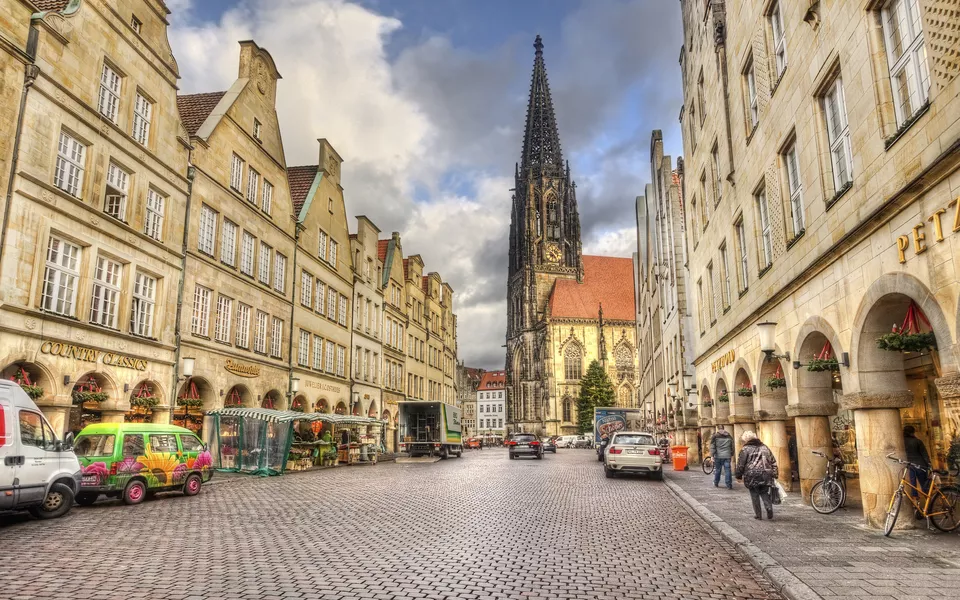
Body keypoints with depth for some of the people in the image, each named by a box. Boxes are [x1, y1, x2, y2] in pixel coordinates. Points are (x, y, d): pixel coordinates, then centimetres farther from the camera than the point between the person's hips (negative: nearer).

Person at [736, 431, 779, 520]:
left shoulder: (745, 449, -1)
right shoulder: (765, 447, 16)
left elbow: (740, 464, -3)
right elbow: (773, 462, 15)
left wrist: (739, 476, 7)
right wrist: (774, 475, 17)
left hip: (752, 476, -4)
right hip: (765, 475, 4)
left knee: (755, 495, 6)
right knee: (764, 493, 15)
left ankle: (758, 514, 6)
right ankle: (769, 507, -9)